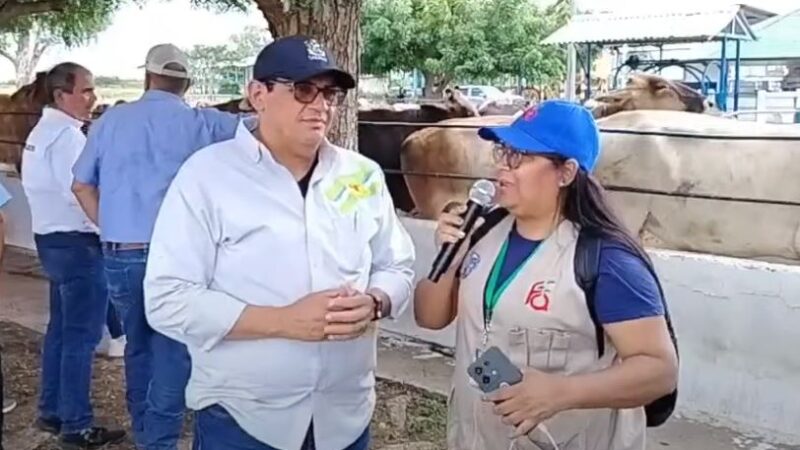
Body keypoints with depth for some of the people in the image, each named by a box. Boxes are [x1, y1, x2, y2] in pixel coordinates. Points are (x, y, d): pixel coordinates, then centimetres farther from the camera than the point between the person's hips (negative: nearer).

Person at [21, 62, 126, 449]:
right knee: (81, 335, -4)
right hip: (76, 243, -11)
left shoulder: (43, 130, 16)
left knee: (61, 328, 18)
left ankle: (52, 412, 28)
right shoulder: (66, 135, -18)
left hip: (52, 238, 11)